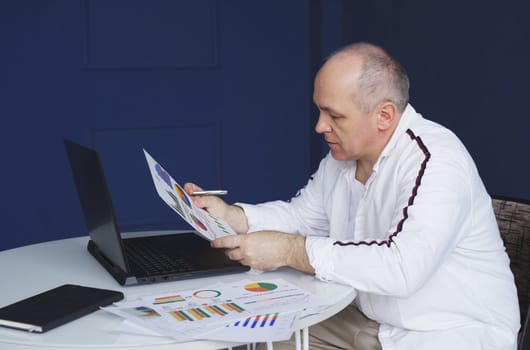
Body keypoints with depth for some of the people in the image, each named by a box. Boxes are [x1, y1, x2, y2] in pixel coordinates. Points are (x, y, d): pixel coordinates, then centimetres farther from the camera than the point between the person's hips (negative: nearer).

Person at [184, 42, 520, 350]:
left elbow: (401, 267, -36)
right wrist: (230, 215, -1)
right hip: (366, 321, 8)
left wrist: (290, 251, -30)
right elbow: (301, 215, 16)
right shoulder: (343, 154, 3)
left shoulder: (435, 161, -25)